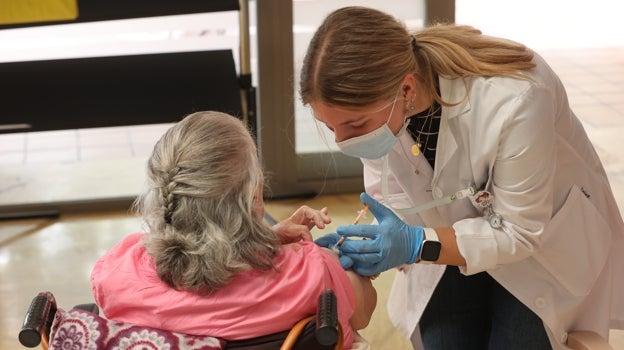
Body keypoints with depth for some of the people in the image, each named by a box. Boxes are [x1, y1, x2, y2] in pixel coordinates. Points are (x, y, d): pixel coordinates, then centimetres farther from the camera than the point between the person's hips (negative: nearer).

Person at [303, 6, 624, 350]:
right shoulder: (373, 96, -24)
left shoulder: (512, 100, -39)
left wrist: (417, 245, -40)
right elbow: (390, 203, -13)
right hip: (456, 240, 4)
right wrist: (361, 248, -34)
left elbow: (519, 230, -28)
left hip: (548, 240, -3)